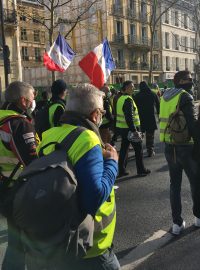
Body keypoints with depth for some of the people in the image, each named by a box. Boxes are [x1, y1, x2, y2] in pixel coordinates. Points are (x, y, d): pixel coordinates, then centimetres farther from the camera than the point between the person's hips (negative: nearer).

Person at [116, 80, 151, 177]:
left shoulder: (120, 98, 11)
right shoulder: (128, 99, -18)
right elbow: (129, 117, -25)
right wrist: (134, 130, -24)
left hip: (121, 128, 9)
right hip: (129, 128, -9)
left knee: (124, 149, 13)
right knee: (138, 149, 4)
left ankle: (121, 170, 17)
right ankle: (141, 170, 13)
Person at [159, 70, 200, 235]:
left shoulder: (166, 96, 10)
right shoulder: (185, 96, -12)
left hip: (169, 146, 6)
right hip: (185, 146, -6)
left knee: (175, 183, 12)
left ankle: (177, 223, 17)